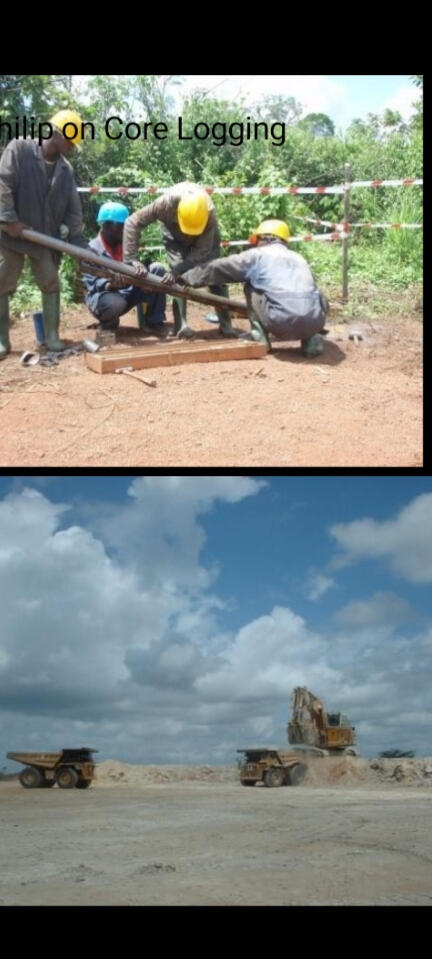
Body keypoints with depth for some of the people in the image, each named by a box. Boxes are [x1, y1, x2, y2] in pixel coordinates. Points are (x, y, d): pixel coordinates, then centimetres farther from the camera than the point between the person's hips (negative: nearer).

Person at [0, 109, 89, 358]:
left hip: (46, 236, 4)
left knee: (51, 283, 1)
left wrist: (79, 242, -2)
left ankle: (52, 335, 9)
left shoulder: (66, 169, 6)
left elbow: (73, 208, 5)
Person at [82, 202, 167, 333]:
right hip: (102, 295, -6)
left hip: (127, 293, 6)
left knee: (157, 268, -11)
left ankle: (154, 322, -7)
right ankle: (108, 323, -4)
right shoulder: (91, 249, -12)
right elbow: (92, 283, -20)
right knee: (115, 302, -44)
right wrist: (110, 285, -42)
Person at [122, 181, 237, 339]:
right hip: (175, 235, 0)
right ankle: (181, 324, -10)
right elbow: (133, 223, -37)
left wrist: (178, 270, -47)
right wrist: (131, 258, -44)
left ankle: (225, 323, 2)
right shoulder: (167, 202, -42)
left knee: (215, 275, -6)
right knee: (178, 278, -17)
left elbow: (202, 251, -36)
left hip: (205, 236, 0)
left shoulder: (210, 213, -41)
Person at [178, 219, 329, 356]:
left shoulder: (257, 255, 16)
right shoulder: (298, 258, 29)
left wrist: (185, 277, 35)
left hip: (282, 324, -3)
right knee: (320, 299, 37)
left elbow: (217, 268, 22)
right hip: (314, 323, 3)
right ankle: (311, 338, 16)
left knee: (251, 287, 21)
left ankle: (259, 336, 14)